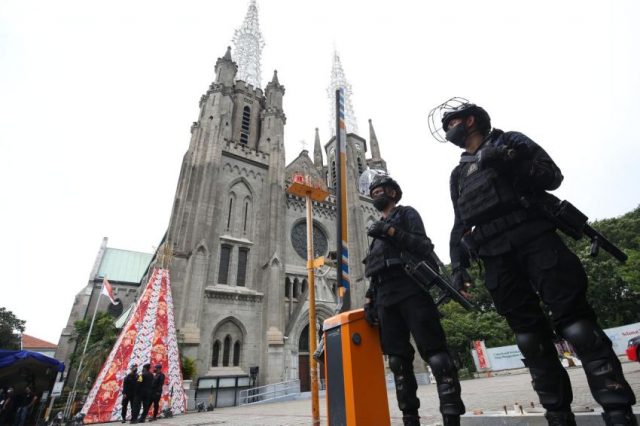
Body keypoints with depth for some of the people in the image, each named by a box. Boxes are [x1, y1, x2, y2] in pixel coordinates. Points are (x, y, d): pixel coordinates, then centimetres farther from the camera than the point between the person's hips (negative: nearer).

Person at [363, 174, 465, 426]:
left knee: (436, 356, -9)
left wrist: (392, 232, -15)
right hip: (385, 299, 6)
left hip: (411, 290, -6)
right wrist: (369, 299, 12)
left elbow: (424, 247, -7)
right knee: (398, 361, 4)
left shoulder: (406, 214, 10)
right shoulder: (378, 228, 27)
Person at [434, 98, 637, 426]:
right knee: (530, 338, 3)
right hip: (497, 259, 4)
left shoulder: (509, 142, 13)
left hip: (535, 240, -3)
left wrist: (513, 162, -13)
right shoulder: (458, 174, 22)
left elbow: (553, 176, 5)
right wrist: (458, 266, 8)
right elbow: (459, 226, 18)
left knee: (575, 322, -10)